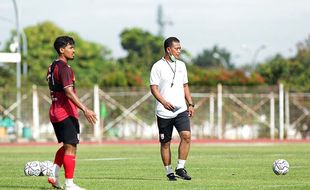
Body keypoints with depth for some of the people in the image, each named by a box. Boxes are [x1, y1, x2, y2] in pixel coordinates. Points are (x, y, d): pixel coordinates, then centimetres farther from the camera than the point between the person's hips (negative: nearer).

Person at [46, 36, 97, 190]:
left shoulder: (52, 67, 15)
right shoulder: (64, 68, -15)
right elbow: (69, 92, -24)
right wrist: (85, 110, -28)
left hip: (55, 112, 10)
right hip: (66, 113, -10)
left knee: (66, 145, 21)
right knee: (71, 147, -6)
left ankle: (54, 175, 14)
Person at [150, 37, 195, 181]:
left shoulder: (181, 65, 13)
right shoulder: (158, 66, -5)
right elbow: (153, 88, -8)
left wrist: (190, 104, 12)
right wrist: (164, 102, -23)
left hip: (181, 110, 4)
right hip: (164, 113, -4)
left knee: (186, 135, -16)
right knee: (165, 143, 3)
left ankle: (180, 168, -8)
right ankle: (169, 172, 14)